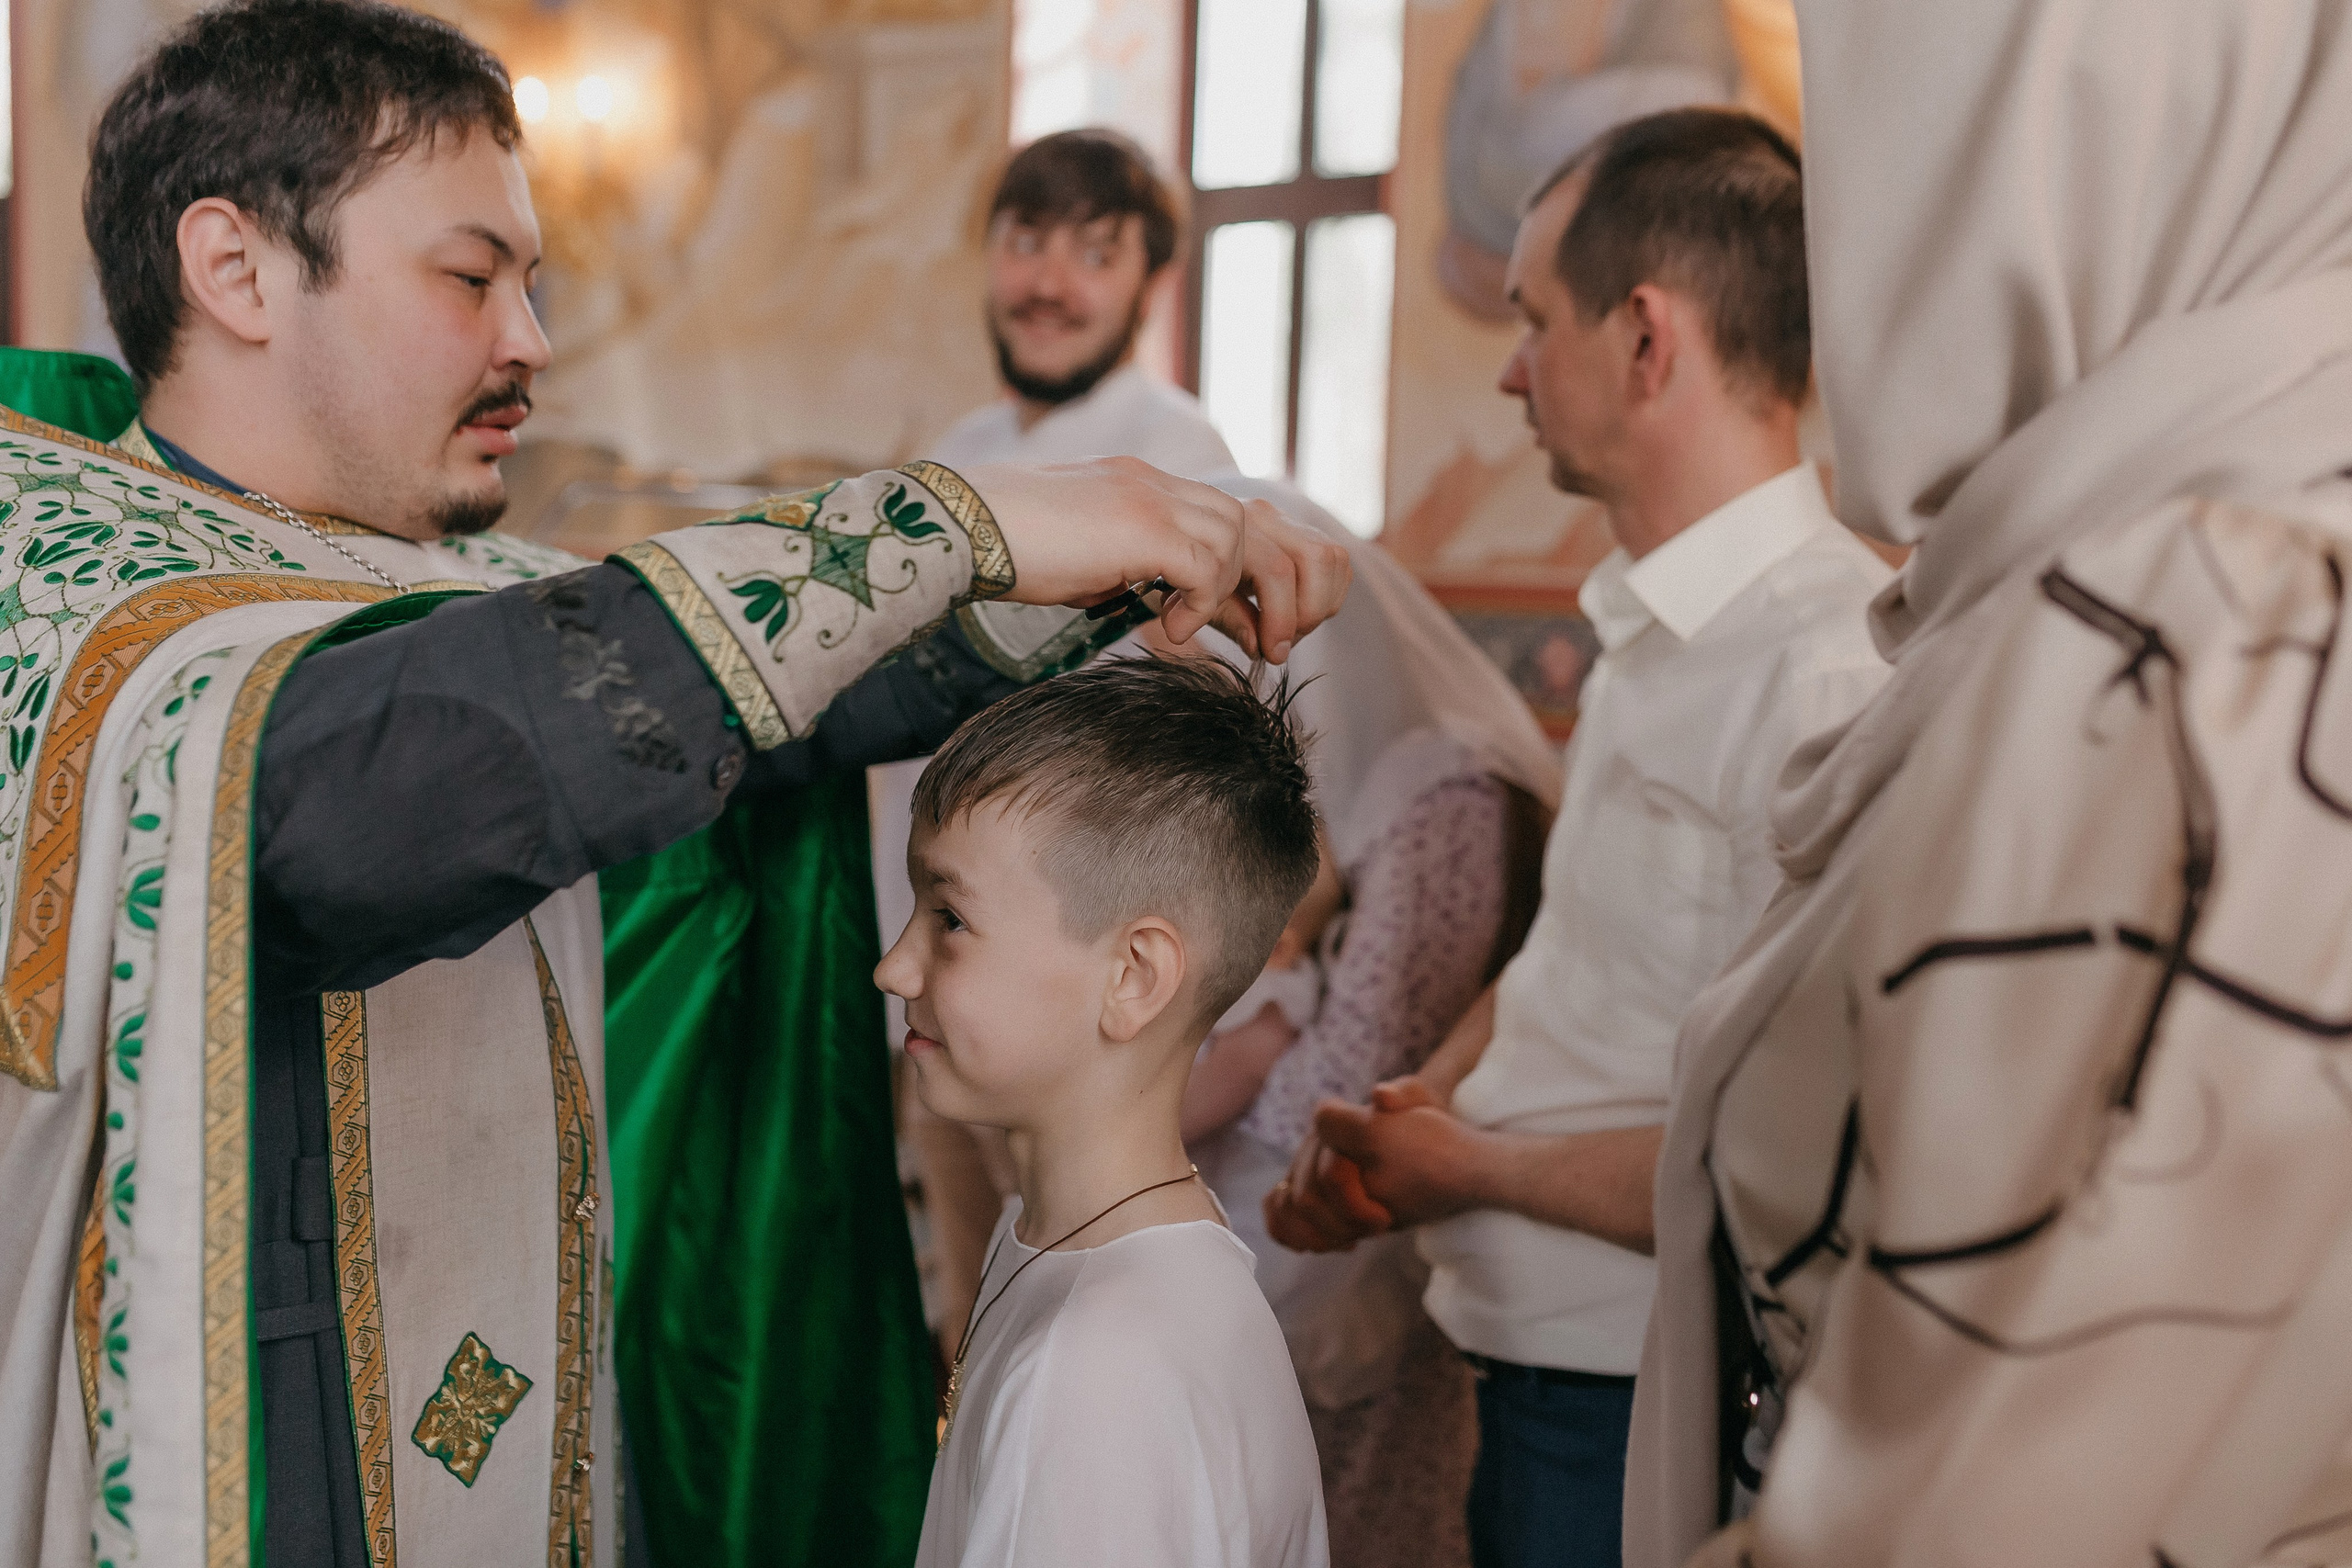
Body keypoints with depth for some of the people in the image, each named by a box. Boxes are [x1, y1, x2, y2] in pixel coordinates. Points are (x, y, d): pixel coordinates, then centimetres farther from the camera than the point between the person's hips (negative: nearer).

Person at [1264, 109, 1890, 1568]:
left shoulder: (1832, 674, -24)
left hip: (1653, 1430, -8)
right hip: (1544, 1375, 9)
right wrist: (1404, 1125, 2)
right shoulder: (1658, 632, 9)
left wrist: (1470, 1167, -14)